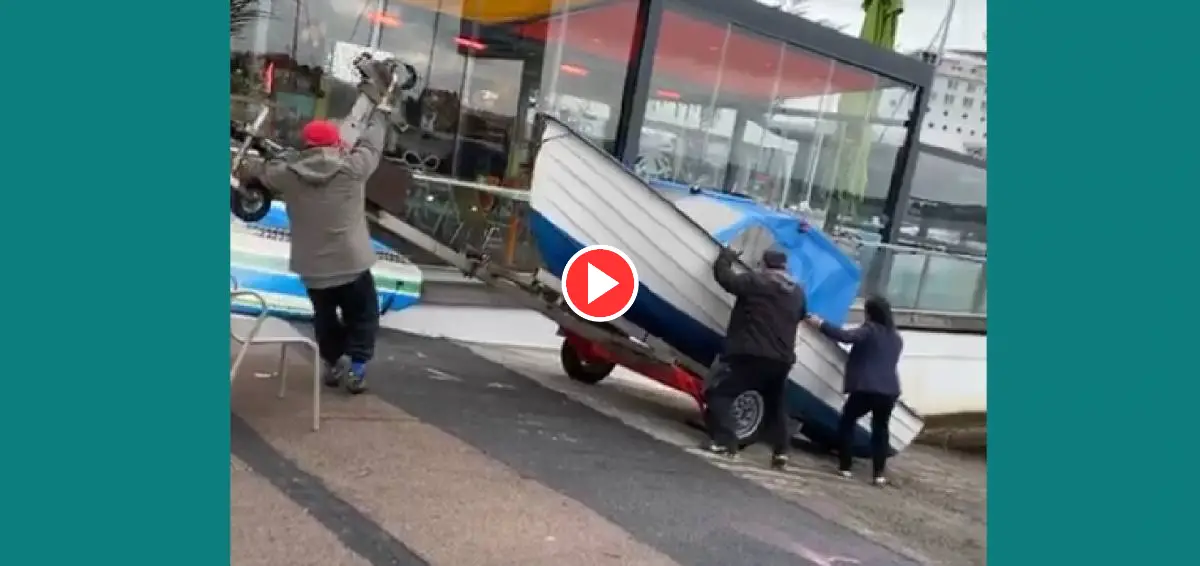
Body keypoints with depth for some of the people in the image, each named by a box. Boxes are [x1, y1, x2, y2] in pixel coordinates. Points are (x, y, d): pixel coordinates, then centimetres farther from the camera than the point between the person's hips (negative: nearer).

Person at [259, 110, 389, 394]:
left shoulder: (288, 173, -7)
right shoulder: (352, 167, -12)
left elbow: (267, 173, 15)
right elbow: (371, 144, 6)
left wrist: (295, 157, 27)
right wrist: (378, 117, 25)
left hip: (312, 268, 3)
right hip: (352, 263, -2)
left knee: (325, 317, 23)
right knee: (362, 317, 15)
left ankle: (333, 364, 34)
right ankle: (356, 370, 8)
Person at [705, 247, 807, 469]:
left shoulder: (755, 280, -6)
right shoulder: (798, 291, 16)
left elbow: (724, 277, -5)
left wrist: (725, 257, 15)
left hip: (751, 354, -6)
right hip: (781, 359, 7)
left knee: (719, 392, 0)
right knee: (776, 405, 22)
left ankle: (724, 442, -13)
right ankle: (780, 452, 18)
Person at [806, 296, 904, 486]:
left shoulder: (869, 330, -7)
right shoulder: (896, 337, 18)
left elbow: (845, 336, -22)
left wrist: (820, 324, -16)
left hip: (866, 388, -6)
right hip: (890, 390, 6)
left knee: (847, 422, 10)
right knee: (880, 429, 14)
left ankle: (845, 467, 7)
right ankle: (880, 474, 7)